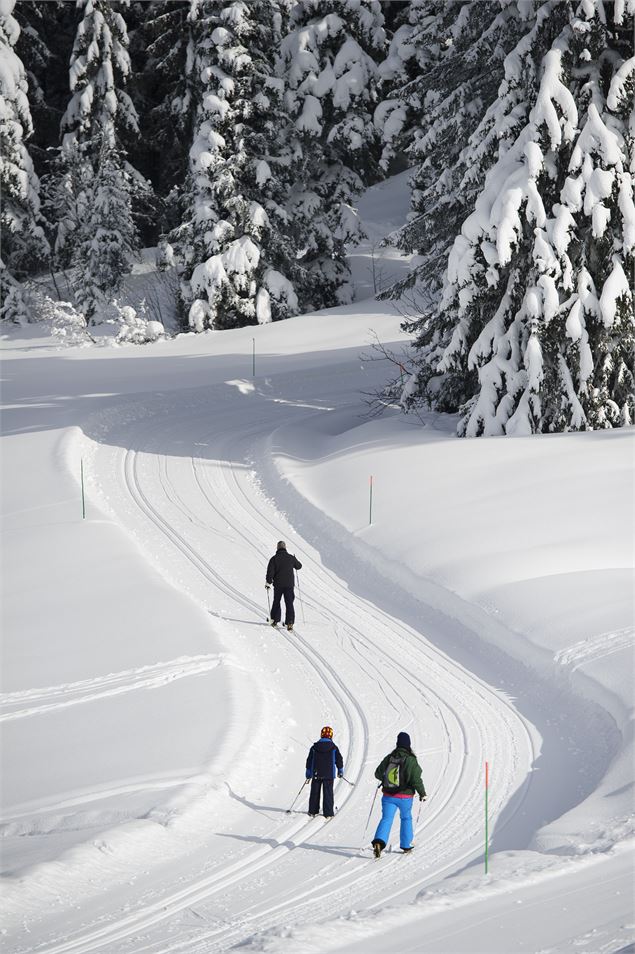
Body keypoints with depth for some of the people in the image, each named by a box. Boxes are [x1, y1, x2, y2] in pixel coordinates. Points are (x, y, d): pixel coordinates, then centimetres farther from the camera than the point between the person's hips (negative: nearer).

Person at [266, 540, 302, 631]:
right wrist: (294, 559, 33)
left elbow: (270, 572, -10)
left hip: (278, 585, -1)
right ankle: (289, 622, -11)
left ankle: (275, 620, 19)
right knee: (289, 603, 1)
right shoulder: (291, 558, -1)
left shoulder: (274, 559, -7)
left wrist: (268, 582, 1)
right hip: (289, 584, 1)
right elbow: (299, 566, 15)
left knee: (276, 602, 17)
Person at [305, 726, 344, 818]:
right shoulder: (334, 748, -4)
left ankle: (313, 811, 17)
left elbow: (309, 761, 5)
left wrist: (308, 773, 16)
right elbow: (339, 760, 2)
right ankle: (328, 813, -3)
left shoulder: (314, 748, 1)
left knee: (315, 792, 13)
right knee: (328, 793, 1)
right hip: (329, 774, -2)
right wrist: (340, 771, 18)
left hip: (316, 774, 2)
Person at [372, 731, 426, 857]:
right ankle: (406, 846, 27)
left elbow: (378, 773, 7)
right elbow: (416, 779, -14)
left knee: (386, 818, -3)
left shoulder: (389, 758, 0)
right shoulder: (411, 760, -11)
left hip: (388, 795, 2)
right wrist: (422, 793, 0)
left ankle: (378, 842, -28)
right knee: (406, 818, 20)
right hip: (405, 796, -2)